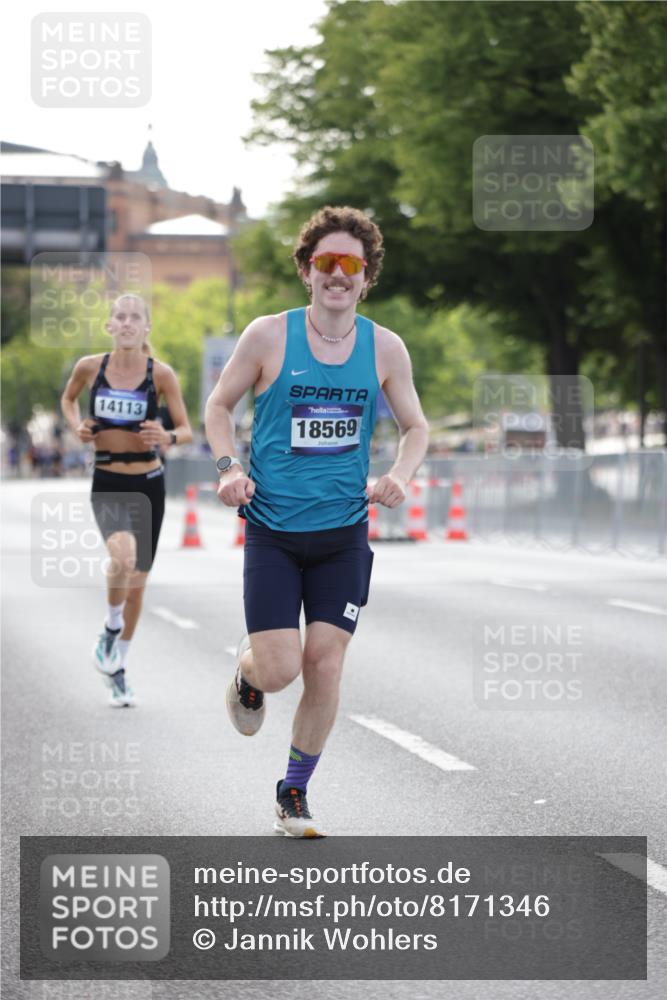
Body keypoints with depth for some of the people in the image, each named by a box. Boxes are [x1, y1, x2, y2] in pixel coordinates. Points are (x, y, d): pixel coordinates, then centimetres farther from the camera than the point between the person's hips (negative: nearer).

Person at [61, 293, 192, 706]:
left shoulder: (161, 374, -6)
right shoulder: (90, 367, -2)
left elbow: (187, 430, -2)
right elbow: (68, 398, 19)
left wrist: (168, 438, -24)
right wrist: (77, 426, -1)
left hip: (148, 484, 1)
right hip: (107, 484, -1)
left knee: (137, 583, 10)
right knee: (123, 557, -30)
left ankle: (118, 668, 29)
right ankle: (111, 629, -2)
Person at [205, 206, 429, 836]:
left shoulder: (384, 348, 1)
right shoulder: (268, 336, -5)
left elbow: (415, 426, 13)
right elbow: (219, 405, 7)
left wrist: (400, 474, -7)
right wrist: (228, 466, -10)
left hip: (343, 533, 2)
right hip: (273, 531, -2)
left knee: (325, 667, -1)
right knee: (279, 670, -9)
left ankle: (294, 794, 19)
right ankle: (247, 671, 30)